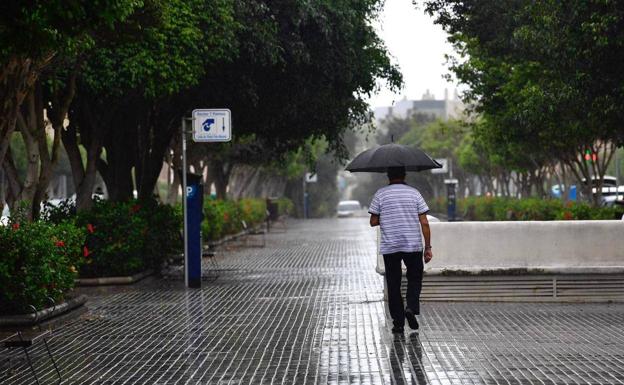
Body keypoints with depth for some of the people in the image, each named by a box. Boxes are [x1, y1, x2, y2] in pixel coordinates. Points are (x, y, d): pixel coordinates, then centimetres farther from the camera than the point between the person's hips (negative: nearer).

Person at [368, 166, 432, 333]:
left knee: (393, 284, 7)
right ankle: (412, 307, -6)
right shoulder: (414, 193, 1)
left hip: (389, 247, 0)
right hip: (413, 246, 0)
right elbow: (424, 223, -3)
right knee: (415, 279, 17)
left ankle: (398, 323, 6)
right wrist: (428, 247, 2)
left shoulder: (381, 194, -1)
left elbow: (373, 222, -2)